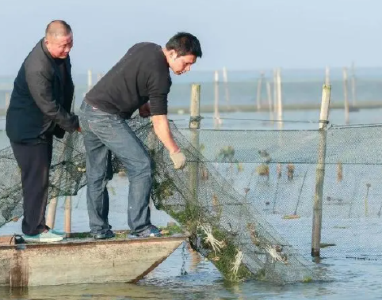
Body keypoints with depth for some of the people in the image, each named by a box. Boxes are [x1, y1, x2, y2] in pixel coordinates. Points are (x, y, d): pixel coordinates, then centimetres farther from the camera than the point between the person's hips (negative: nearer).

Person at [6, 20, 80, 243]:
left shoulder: (60, 55, -4)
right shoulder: (37, 68, -32)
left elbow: (66, 89, 12)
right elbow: (49, 107, -27)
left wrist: (68, 120, 12)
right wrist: (75, 125, -18)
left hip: (44, 127, 9)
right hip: (28, 130, -9)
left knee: (40, 178, 13)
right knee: (36, 179, -6)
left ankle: (35, 226, 20)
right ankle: (34, 229, 2)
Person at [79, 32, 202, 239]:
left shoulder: (144, 48, 10)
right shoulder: (159, 74, -16)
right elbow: (159, 121, -14)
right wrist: (175, 152, -6)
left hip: (87, 108, 9)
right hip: (107, 119, -9)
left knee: (96, 173, 14)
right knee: (141, 166, -4)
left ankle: (99, 229, 19)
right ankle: (139, 228, -5)